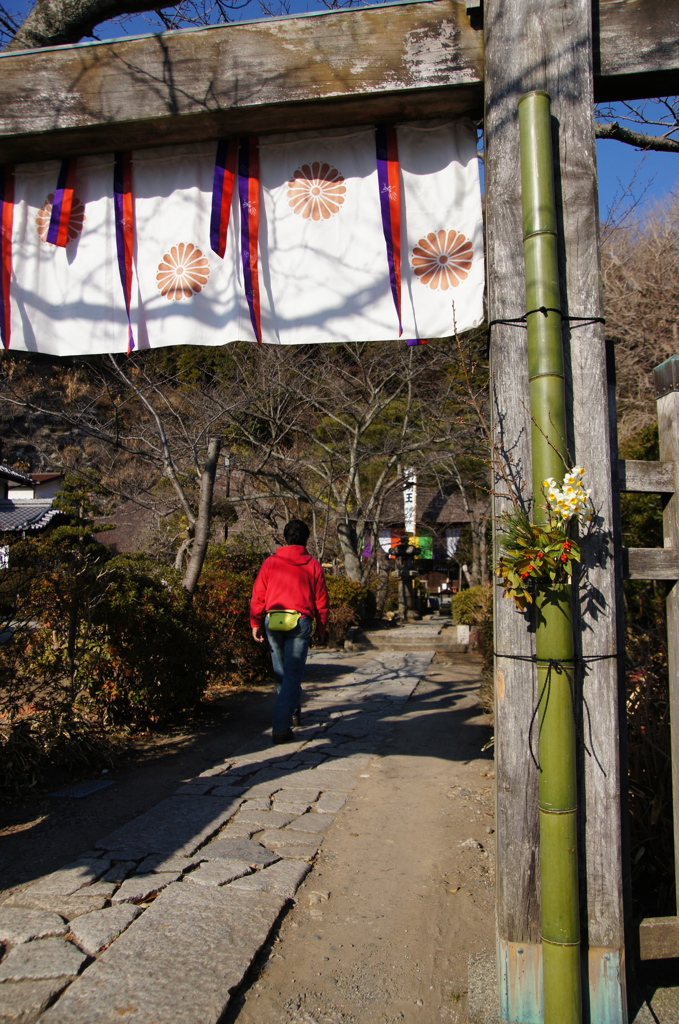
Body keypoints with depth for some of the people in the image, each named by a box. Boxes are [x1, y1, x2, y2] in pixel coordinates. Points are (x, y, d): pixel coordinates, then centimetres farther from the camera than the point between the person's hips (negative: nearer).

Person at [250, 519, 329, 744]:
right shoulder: (313, 565, 4)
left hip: (273, 621, 2)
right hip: (300, 621, -2)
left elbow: (258, 595, 3)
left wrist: (255, 623, 10)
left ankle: (293, 713, 36)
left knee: (281, 672, 18)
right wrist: (321, 628, 16)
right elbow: (321, 601, 6)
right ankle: (281, 728, -7)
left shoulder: (271, 562, 5)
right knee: (292, 674, 0)